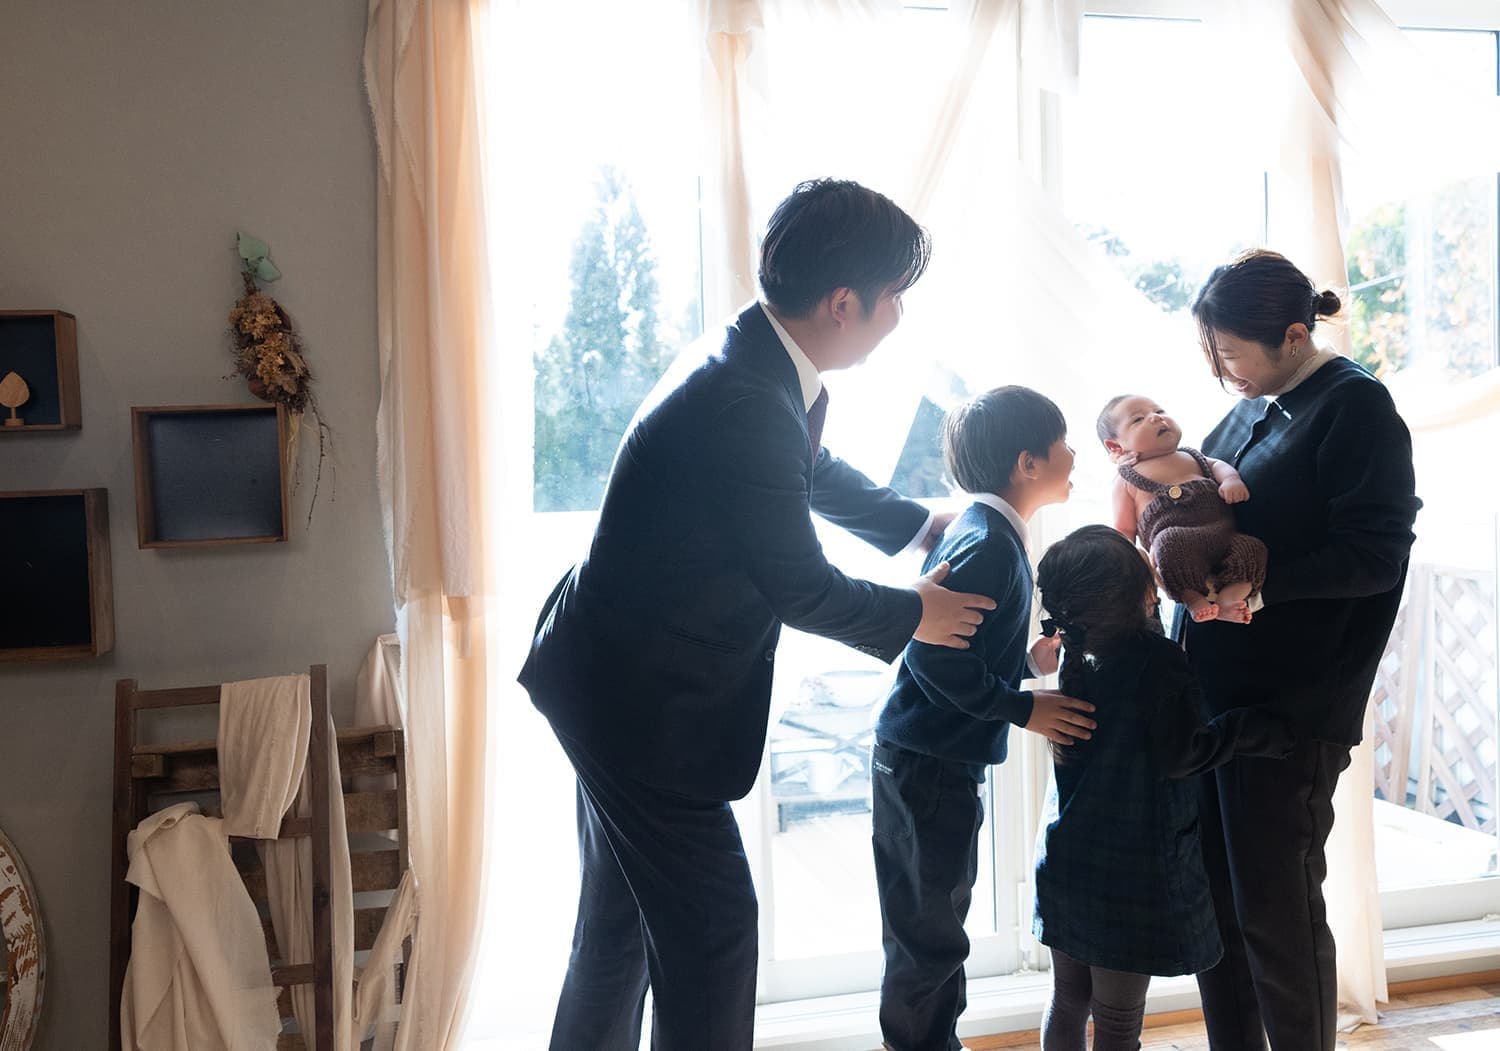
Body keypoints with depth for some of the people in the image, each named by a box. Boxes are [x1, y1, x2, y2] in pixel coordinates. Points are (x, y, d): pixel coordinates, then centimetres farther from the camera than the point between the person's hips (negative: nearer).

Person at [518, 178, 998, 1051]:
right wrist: (914, 615, -3)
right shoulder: (743, 407, -30)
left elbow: (815, 470, 23)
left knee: (623, 915, 23)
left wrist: (914, 522, 23)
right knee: (712, 926, 3)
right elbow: (799, 586, -20)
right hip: (640, 701, -10)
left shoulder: (766, 373, 1)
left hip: (616, 683, 10)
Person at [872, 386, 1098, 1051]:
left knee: (938, 921, 21)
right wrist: (1022, 708, -20)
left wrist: (1028, 658, 8)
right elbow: (932, 654, -27)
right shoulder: (986, 544, -20)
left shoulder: (989, 533, 11)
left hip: (943, 761, 10)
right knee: (929, 931, 3)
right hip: (927, 763, -10)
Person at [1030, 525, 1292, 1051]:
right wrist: (1252, 729, -10)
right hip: (1130, 872, -6)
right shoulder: (1158, 658, -21)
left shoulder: (1078, 652, 0)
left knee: (1069, 1001, 20)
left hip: (1066, 861, 6)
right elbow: (1179, 755, -20)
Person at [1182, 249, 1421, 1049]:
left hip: (1291, 707, -8)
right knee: (1211, 896, 14)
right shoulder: (1251, 408, 13)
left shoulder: (1356, 406, -9)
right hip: (1212, 689, 8)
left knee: (1276, 909, 3)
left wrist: (1253, 577, -24)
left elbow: (1375, 557, -15)